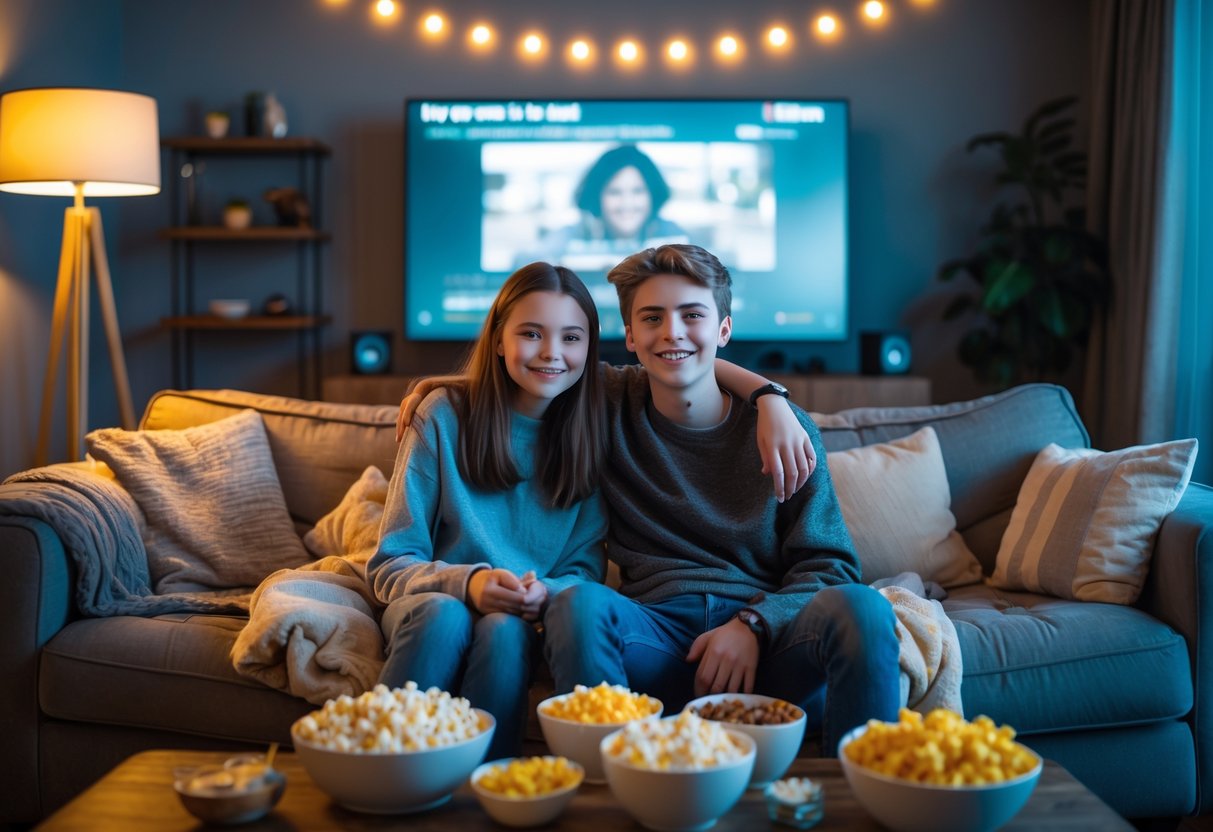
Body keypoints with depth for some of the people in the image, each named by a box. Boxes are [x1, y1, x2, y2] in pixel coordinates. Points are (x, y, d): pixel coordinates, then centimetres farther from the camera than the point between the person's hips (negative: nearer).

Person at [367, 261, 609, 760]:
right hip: (438, 605, 0)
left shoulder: (591, 432, 2)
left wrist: (547, 593, -22)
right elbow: (390, 564, -4)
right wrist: (466, 582, -24)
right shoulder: (444, 416, -3)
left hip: (520, 622, 1)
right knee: (443, 613, -34)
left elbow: (585, 569, 2)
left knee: (504, 630, -34)